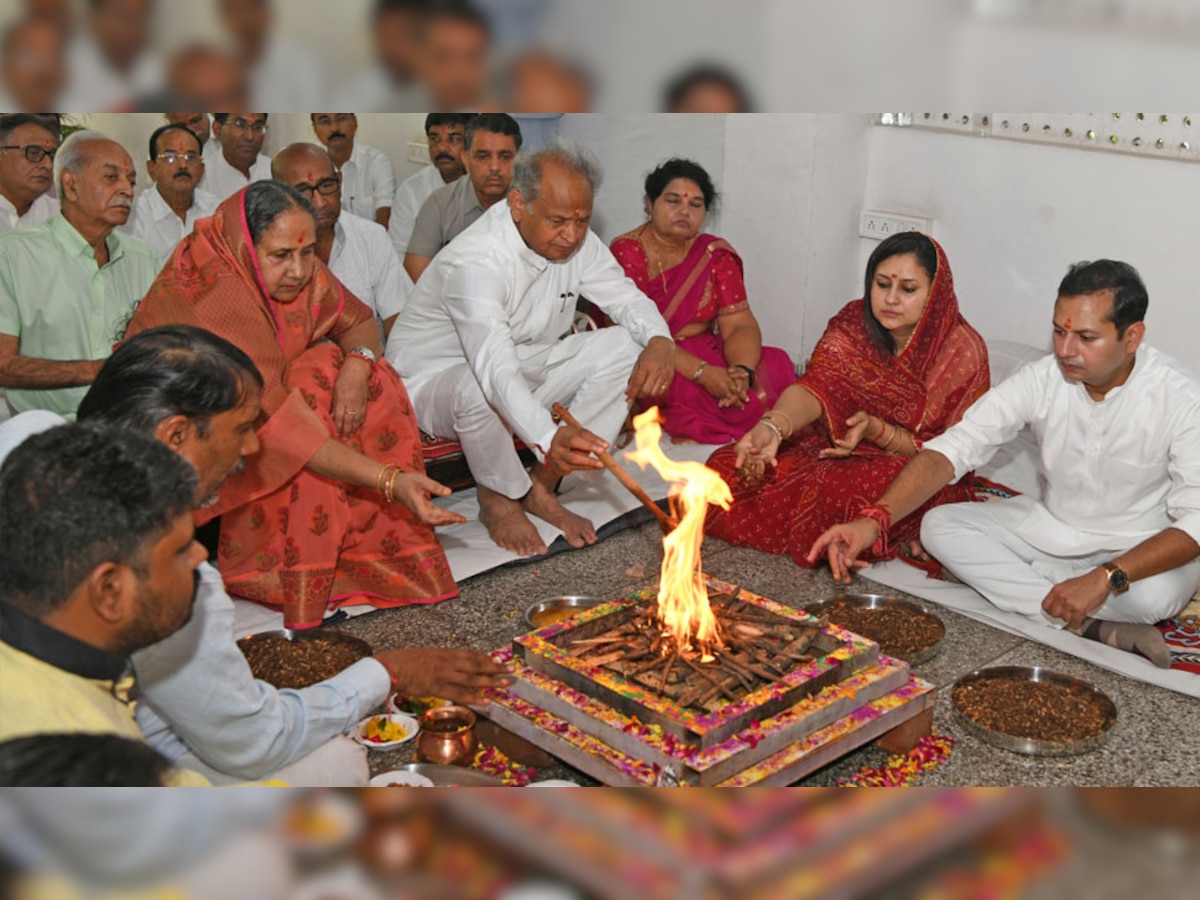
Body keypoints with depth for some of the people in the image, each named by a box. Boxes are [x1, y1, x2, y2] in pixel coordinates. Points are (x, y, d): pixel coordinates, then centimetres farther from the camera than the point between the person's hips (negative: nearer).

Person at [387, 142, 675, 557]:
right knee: (476, 386, -42)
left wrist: (659, 340, -23)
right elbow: (494, 368, -45)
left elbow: (626, 298, 2)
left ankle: (542, 486, -5)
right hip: (436, 379, -7)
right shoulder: (475, 261, -32)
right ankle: (500, 499, -9)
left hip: (526, 369, 7)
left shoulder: (575, 240, -9)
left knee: (624, 347, -10)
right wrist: (549, 438, -61)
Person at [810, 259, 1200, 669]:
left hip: (1139, 550, -5)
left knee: (1154, 595, -38)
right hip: (1049, 525, 5)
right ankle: (1091, 628, -21)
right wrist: (874, 519, -38)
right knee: (939, 527, -16)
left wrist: (1106, 579, -39)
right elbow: (952, 449, -21)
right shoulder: (1041, 379, -14)